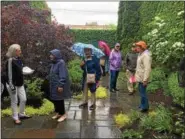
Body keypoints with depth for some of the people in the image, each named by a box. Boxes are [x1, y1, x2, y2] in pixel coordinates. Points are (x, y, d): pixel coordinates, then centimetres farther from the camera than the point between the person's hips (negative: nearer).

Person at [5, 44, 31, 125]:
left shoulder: (19, 59, 6)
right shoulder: (10, 61, -18)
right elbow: (9, 74, -18)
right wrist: (12, 86, -19)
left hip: (20, 84, 8)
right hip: (13, 84, -8)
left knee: (23, 99, 12)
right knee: (14, 101, 5)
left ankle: (21, 114, 31)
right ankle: (15, 118, 19)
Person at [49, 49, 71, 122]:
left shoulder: (61, 63, -17)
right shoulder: (54, 63, 10)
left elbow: (63, 75, -21)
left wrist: (60, 85, -24)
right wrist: (51, 83, 17)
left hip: (59, 85, -8)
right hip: (54, 85, 9)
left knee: (59, 99, 1)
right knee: (54, 99, 14)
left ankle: (63, 114, 16)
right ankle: (58, 113, 30)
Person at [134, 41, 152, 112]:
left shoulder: (146, 55, -22)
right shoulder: (141, 54, 11)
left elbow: (147, 68, -26)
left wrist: (145, 80, -27)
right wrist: (136, 74, 22)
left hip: (143, 78, -10)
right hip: (140, 77, 10)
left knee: (143, 92, 0)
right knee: (141, 91, 20)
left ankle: (145, 107, 14)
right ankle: (142, 105, 35)